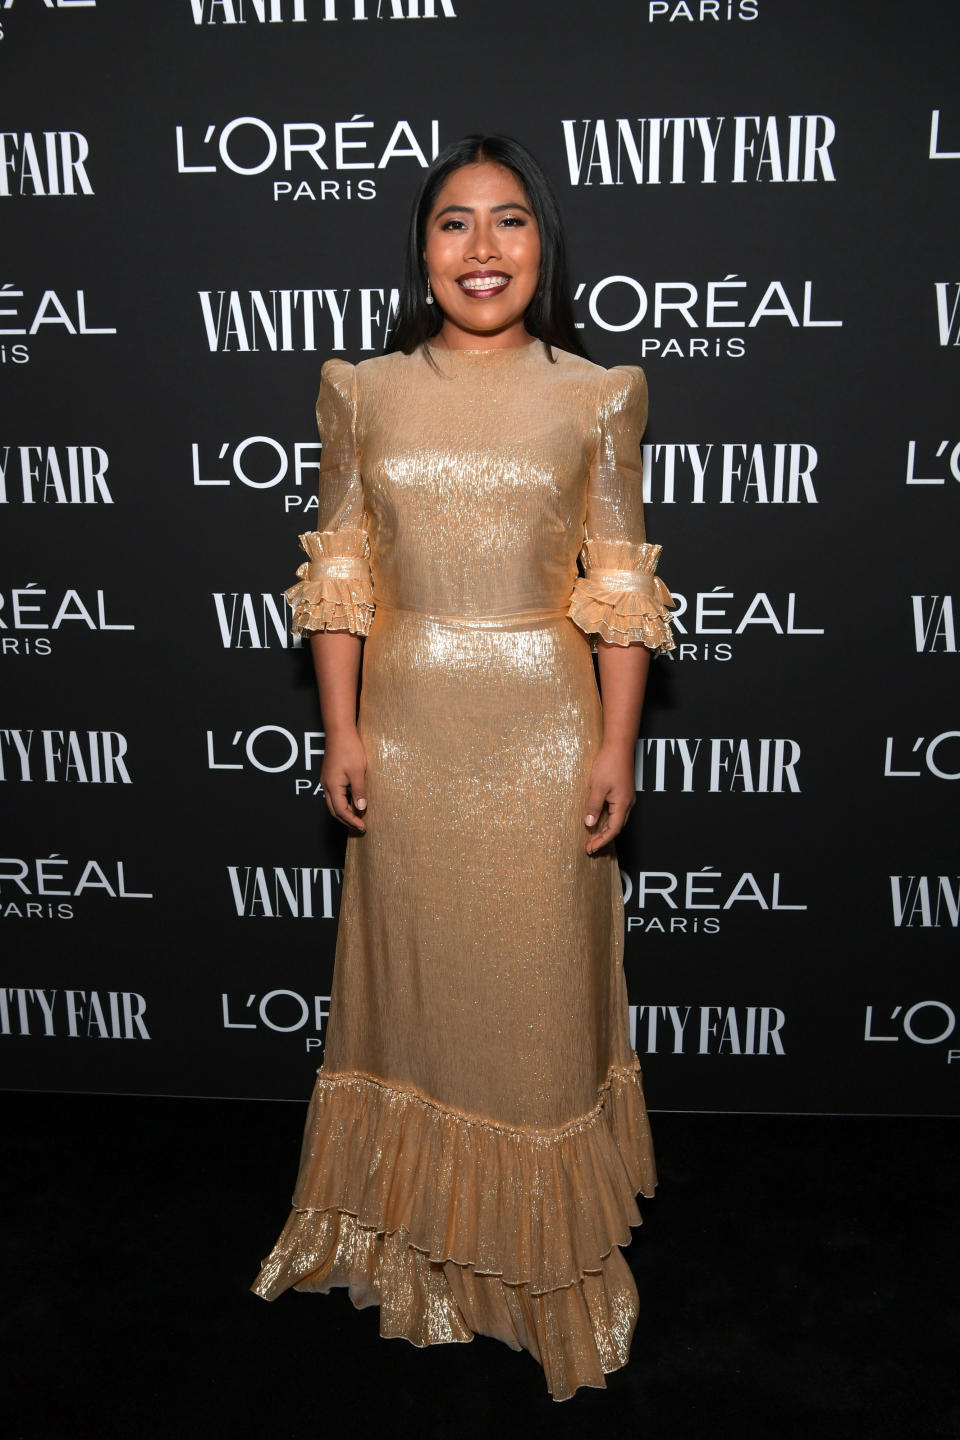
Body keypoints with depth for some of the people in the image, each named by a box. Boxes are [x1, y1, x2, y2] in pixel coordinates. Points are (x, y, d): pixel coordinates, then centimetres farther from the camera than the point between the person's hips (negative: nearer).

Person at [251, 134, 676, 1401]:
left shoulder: (595, 396, -1)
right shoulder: (364, 392, 3)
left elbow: (621, 588, -1)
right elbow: (339, 578, 4)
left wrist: (615, 747, -5)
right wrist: (342, 729, -2)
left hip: (542, 730, -1)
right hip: (405, 727, 2)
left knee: (539, 982, 8)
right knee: (414, 974, 14)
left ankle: (548, 1254, 31)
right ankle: (416, 1240, 37)